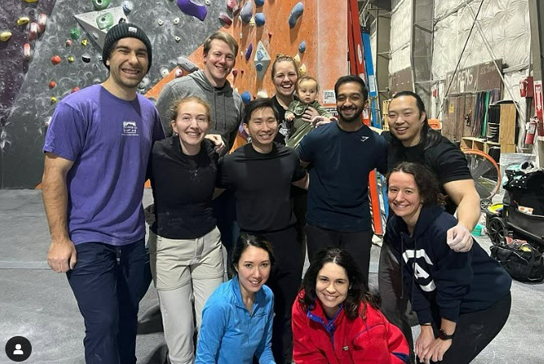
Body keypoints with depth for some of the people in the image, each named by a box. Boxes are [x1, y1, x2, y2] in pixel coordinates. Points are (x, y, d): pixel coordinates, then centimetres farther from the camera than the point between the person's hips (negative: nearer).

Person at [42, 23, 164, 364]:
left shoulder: (149, 110, 3)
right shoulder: (76, 107, -13)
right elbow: (54, 174, -12)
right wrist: (60, 239, -12)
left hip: (133, 238, 5)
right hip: (88, 240, -5)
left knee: (128, 320, 19)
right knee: (103, 325, 1)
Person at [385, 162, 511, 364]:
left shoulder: (444, 229, -33)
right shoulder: (395, 227, -11)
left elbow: (453, 286, -25)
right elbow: (412, 280, -5)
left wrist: (446, 336, -14)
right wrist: (426, 328, -3)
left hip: (486, 304, -6)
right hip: (443, 302, 6)